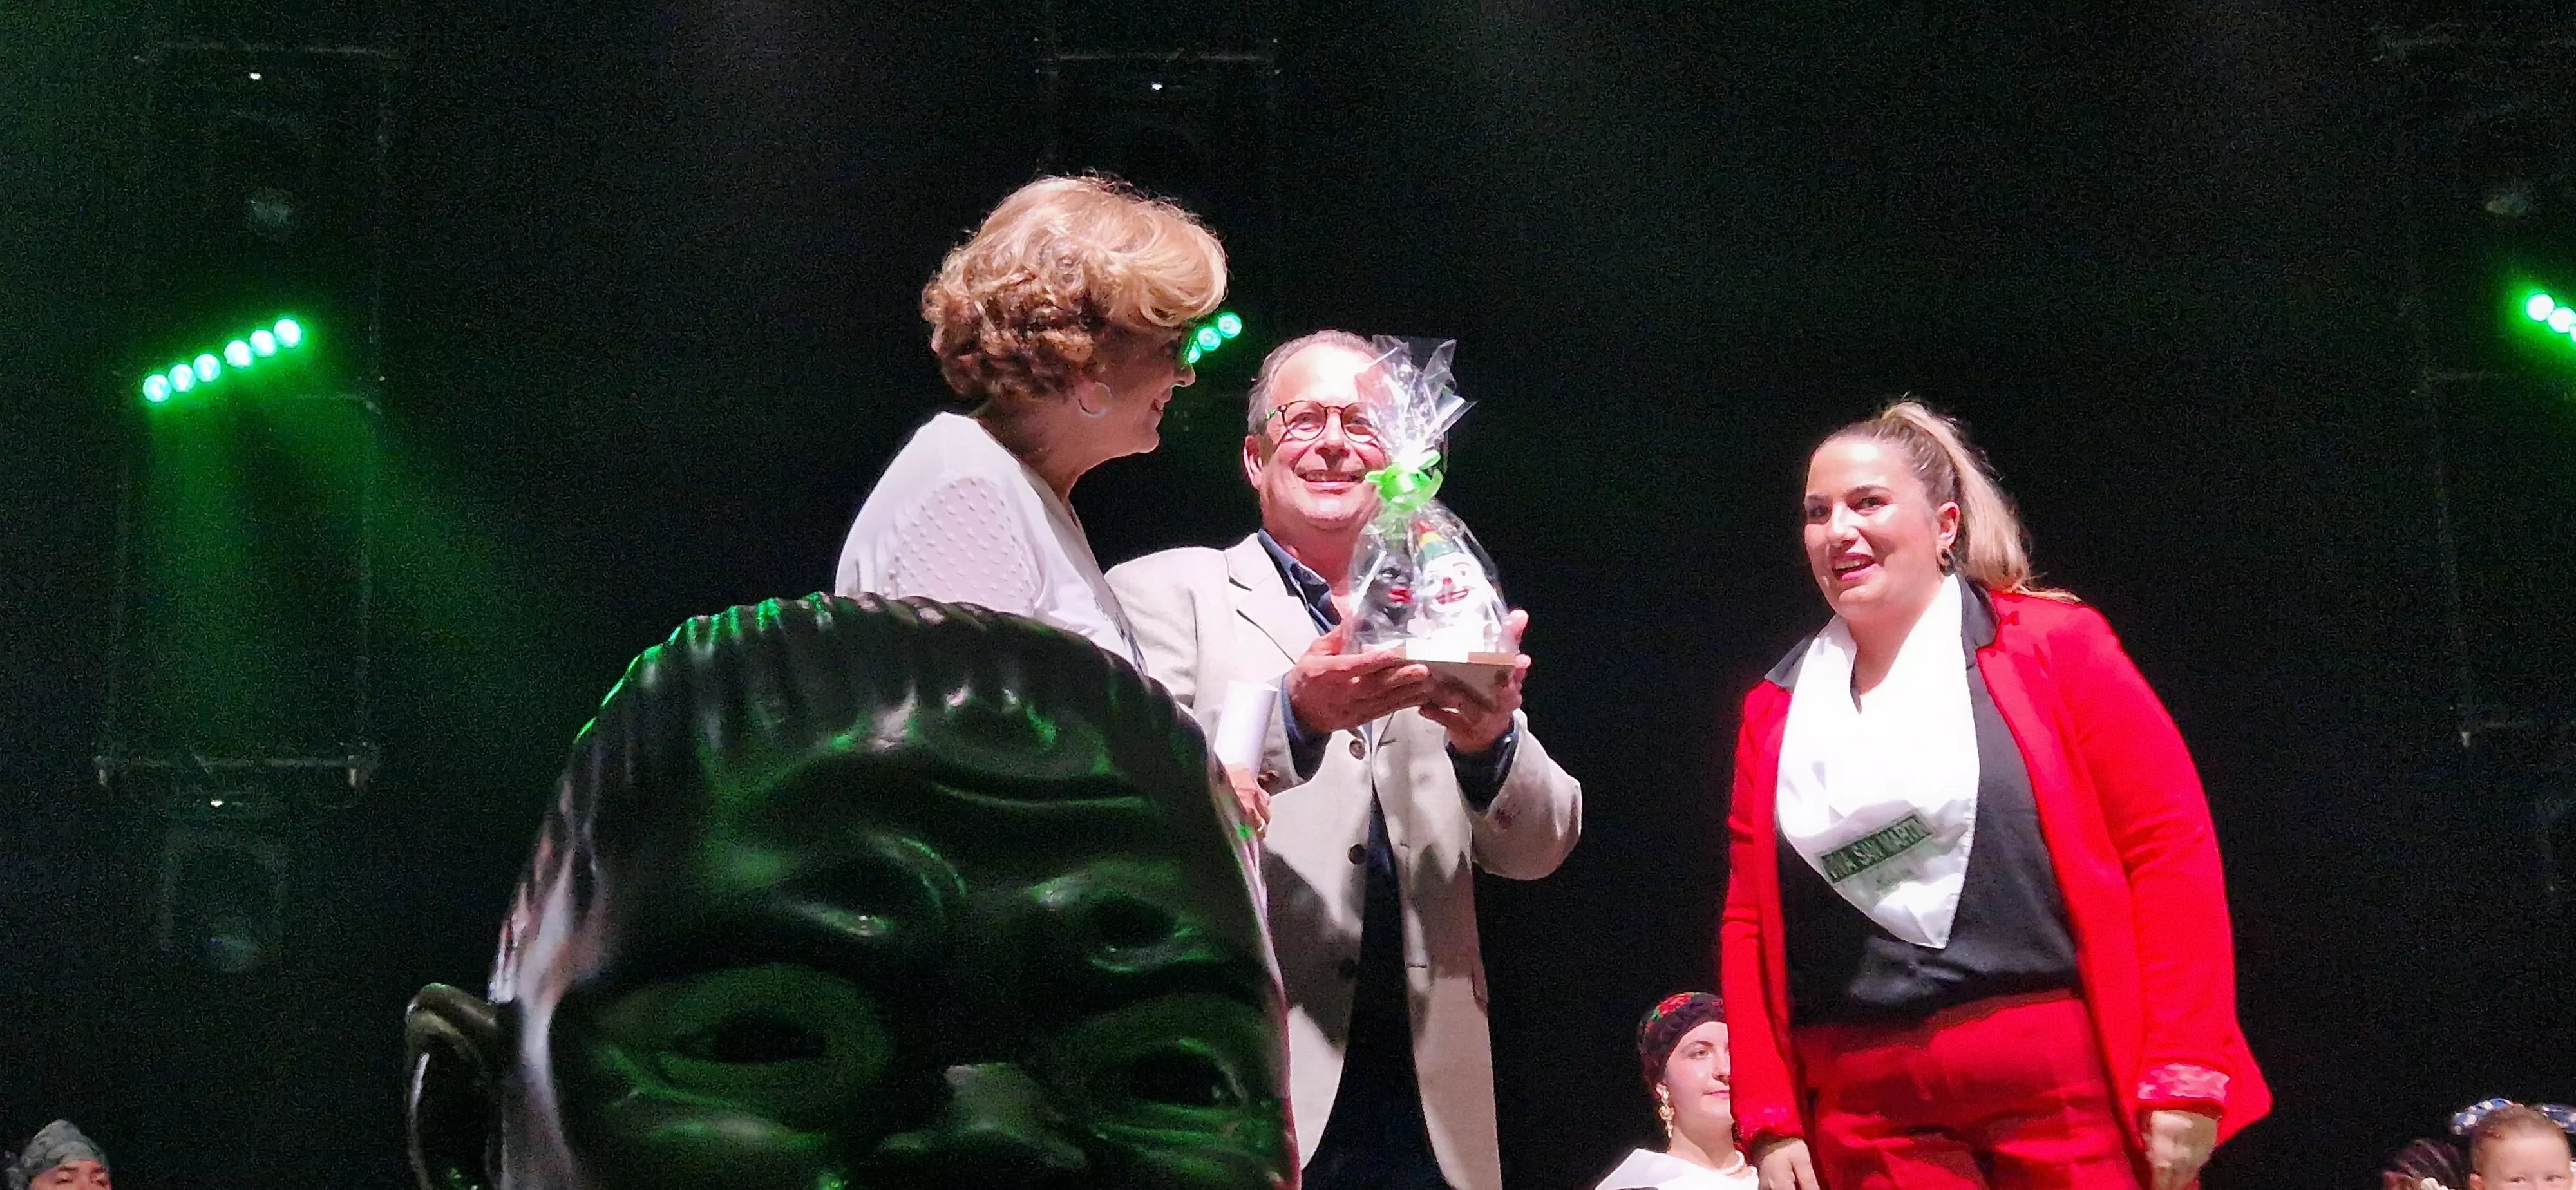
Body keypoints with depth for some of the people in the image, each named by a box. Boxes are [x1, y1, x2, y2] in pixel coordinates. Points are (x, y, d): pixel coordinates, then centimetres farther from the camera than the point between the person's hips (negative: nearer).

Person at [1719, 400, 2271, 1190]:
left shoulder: (2052, 645, 1)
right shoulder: (1777, 710, 12)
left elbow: (2173, 843, -3)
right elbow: (1748, 923, 13)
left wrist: (2185, 1075, -10)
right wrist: (1769, 1118, 4)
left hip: (2070, 1085, -3)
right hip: (1871, 1113, 3)